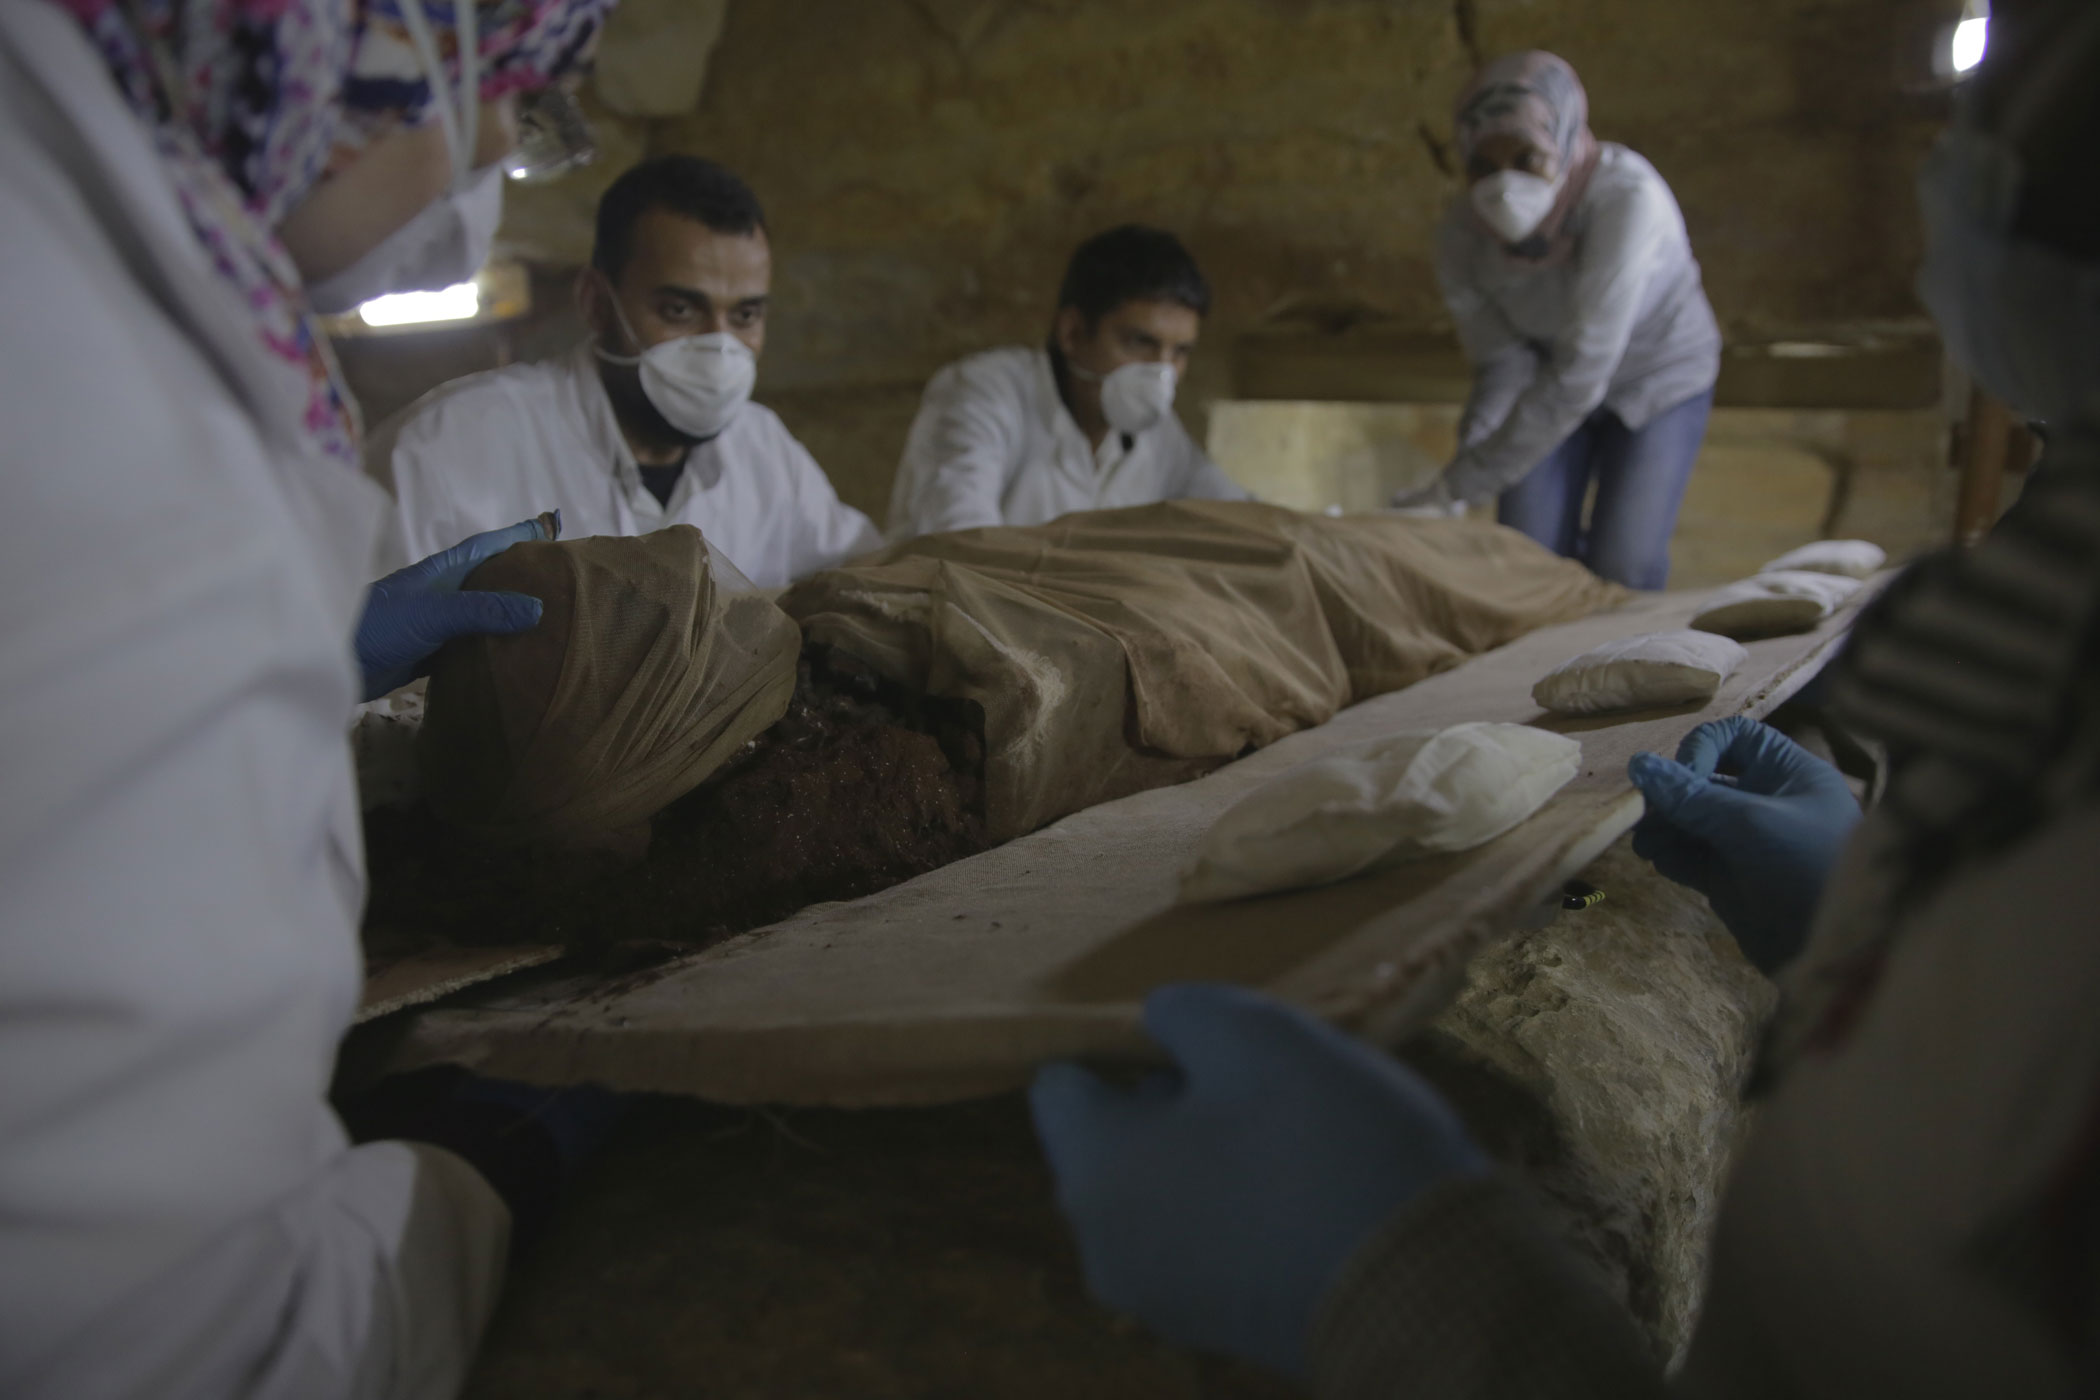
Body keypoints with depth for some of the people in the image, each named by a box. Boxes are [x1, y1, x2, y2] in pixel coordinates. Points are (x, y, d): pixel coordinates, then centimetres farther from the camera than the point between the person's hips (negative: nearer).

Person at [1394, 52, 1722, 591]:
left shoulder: (1627, 199, -39)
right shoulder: (1461, 237, -24)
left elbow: (1578, 376, -41)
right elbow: (1504, 366, -13)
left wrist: (1456, 489, -41)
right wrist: (1472, 452, -33)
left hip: (1658, 380, -3)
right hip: (1552, 379, 3)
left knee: (1623, 567, -12)